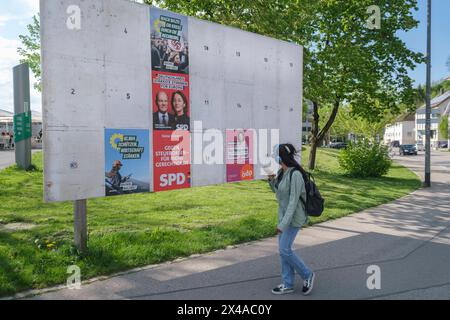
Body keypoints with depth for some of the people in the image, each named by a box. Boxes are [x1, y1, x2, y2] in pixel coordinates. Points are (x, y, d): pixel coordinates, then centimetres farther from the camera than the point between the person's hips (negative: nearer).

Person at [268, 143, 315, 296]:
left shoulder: (295, 175, -24)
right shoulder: (281, 172, 3)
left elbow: (293, 201, -25)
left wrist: (283, 224, -26)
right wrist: (272, 181, -2)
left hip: (293, 216, -9)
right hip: (283, 213, 9)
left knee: (285, 249, -7)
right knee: (283, 249, 10)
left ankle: (307, 275, 15)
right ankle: (288, 284, 21)